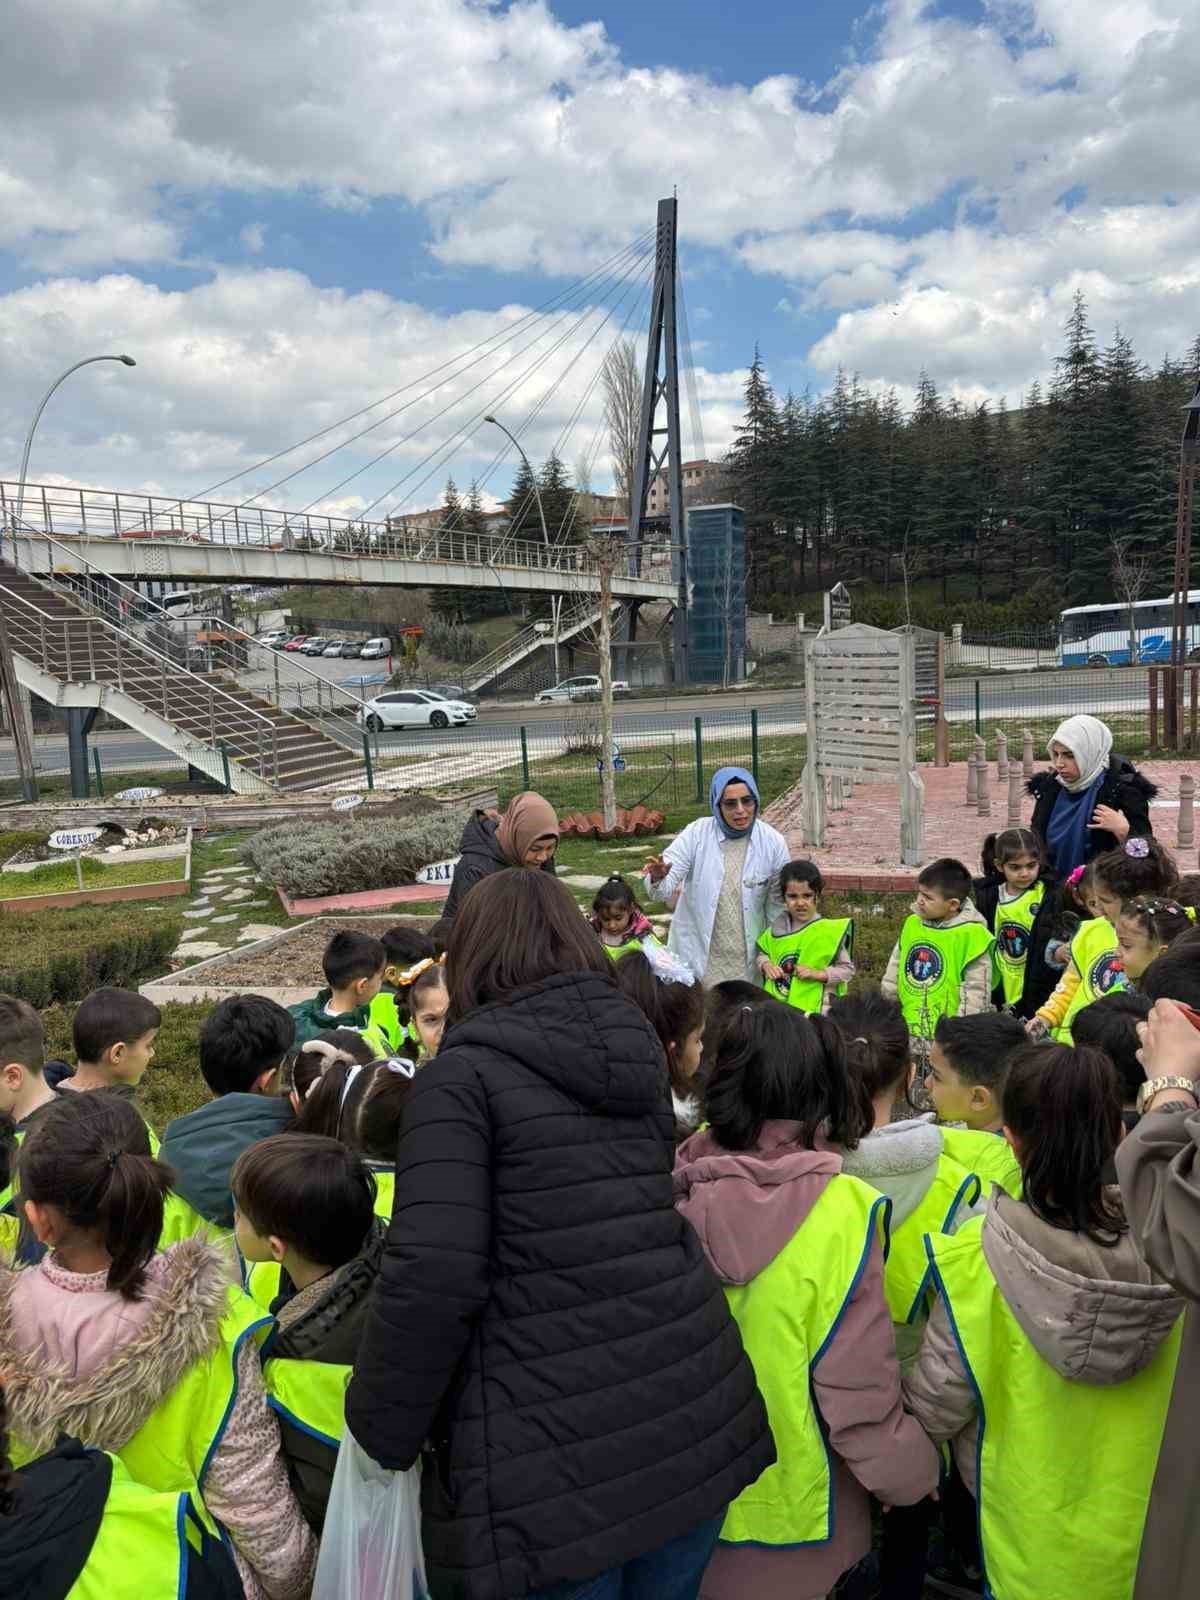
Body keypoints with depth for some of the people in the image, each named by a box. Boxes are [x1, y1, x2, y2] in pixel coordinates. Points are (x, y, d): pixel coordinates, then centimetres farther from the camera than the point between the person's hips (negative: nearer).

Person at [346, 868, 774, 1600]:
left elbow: (433, 1276, -18)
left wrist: (380, 1436, -3)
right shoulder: (640, 1046, 10)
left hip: (558, 1454, -6)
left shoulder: (464, 1072, -9)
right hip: (694, 1409, 6)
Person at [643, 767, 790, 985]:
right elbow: (666, 888, -15)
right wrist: (658, 878, -37)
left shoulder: (773, 843, -7)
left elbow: (777, 906, 4)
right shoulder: (697, 834, -11)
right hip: (695, 957, -1)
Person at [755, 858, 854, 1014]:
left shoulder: (831, 931, -11)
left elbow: (847, 969, -6)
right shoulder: (778, 928, 3)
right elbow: (764, 953, 17)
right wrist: (765, 965, -4)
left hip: (813, 1009, -4)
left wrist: (818, 974, -18)